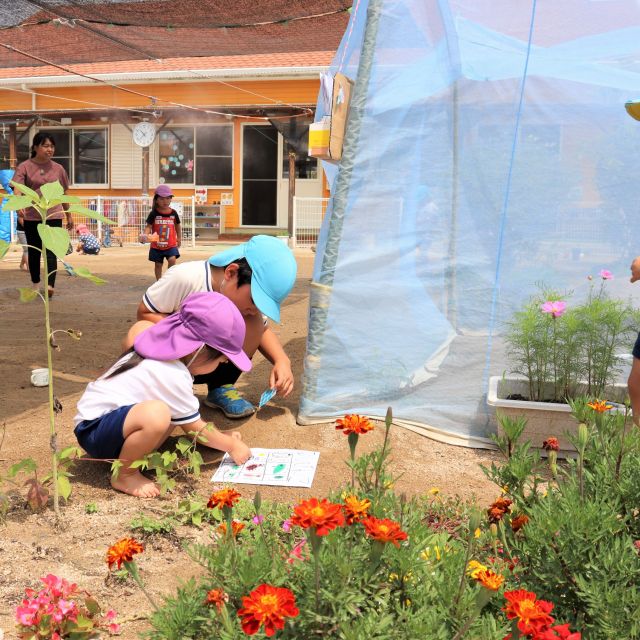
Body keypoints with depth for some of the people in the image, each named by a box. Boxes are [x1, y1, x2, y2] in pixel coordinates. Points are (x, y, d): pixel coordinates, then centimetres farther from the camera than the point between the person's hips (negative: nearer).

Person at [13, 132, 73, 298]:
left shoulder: (58, 169, 6)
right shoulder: (24, 167, -3)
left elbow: (64, 194, 15)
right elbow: (17, 189, -16)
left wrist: (69, 216, 18)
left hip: (53, 216, 0)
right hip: (31, 216, 0)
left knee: (51, 251, -9)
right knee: (34, 251, 10)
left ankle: (50, 285, -17)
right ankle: (35, 284, 25)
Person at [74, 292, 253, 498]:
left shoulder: (164, 348, 4)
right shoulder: (174, 376, -24)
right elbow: (195, 428, -12)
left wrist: (222, 436, 16)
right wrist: (232, 446, 1)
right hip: (93, 430, -10)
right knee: (156, 414, -35)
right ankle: (124, 475, -12)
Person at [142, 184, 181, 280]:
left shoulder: (173, 213, -1)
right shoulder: (154, 213, -8)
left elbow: (177, 226, 14)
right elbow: (148, 226, -11)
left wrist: (179, 238, 15)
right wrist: (145, 235, -30)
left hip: (171, 244, 0)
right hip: (156, 245, 0)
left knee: (172, 260, -20)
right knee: (158, 265, 10)